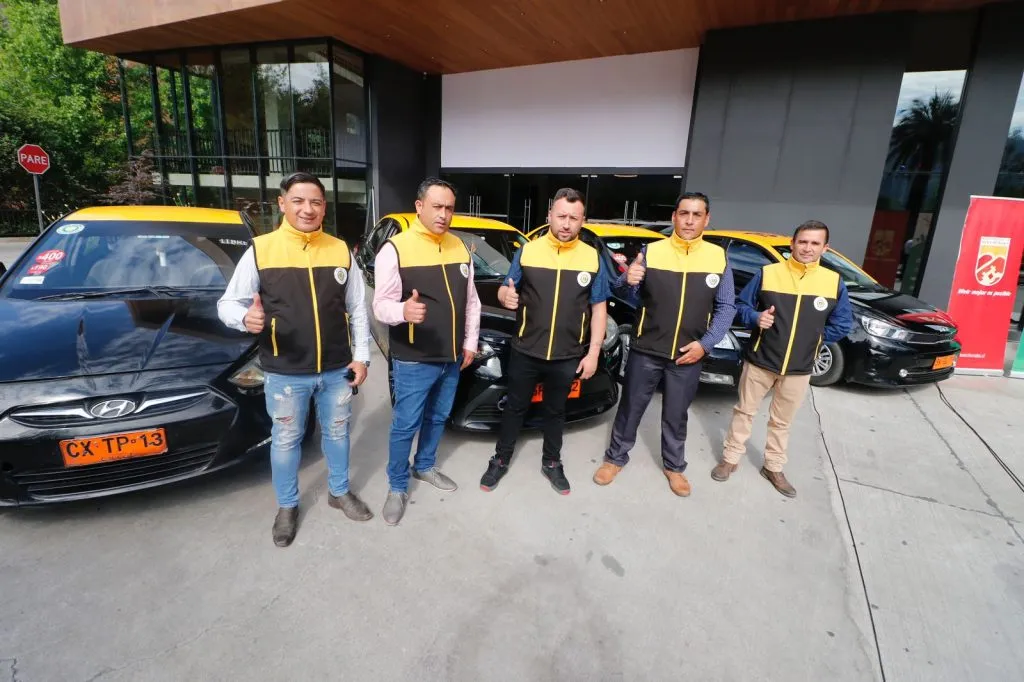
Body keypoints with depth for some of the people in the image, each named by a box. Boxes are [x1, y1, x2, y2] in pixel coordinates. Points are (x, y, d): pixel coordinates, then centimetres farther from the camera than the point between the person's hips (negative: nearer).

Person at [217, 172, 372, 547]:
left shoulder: (341, 250, 2)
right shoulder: (260, 250, -6)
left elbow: (357, 309, 6)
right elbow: (227, 303, -1)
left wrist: (361, 356, 1)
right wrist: (245, 317, -25)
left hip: (337, 369, 2)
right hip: (285, 374, -2)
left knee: (337, 432, 19)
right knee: (286, 440, 14)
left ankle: (339, 492, 42)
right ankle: (287, 507, 37)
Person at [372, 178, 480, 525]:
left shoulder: (460, 248, 8)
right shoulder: (395, 249, -12)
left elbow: (471, 301, 14)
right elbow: (381, 305, -15)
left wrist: (470, 342, 9)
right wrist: (403, 311, -38)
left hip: (451, 358, 6)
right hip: (413, 361, -6)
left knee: (438, 418, 20)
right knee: (405, 425, 5)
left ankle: (425, 466, 42)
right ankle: (397, 487, 24)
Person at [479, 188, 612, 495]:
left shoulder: (593, 259, -1)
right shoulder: (527, 251, -3)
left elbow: (599, 308, 3)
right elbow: (506, 290, 5)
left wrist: (593, 353, -3)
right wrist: (506, 296, -22)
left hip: (567, 357, 1)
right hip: (525, 352, 0)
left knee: (555, 411, 18)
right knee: (515, 408, 14)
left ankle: (551, 463, 38)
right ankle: (500, 460, 33)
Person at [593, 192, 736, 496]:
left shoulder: (719, 258, 0)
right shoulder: (651, 251, -3)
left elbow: (726, 307, 4)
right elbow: (632, 298, 0)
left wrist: (705, 344, -8)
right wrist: (627, 282, -23)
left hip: (688, 356, 1)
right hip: (645, 351, -1)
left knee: (676, 416, 16)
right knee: (630, 408, 11)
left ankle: (674, 466, 36)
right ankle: (615, 458, 30)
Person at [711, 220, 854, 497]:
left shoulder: (834, 282, -1)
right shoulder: (767, 273, -6)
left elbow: (843, 324, 6)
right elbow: (741, 305, 0)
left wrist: (813, 337, -1)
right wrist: (756, 318, -19)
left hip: (799, 368, 2)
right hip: (760, 361, -1)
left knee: (781, 421, 16)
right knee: (745, 411, 11)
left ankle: (773, 467, 33)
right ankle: (731, 458, 26)